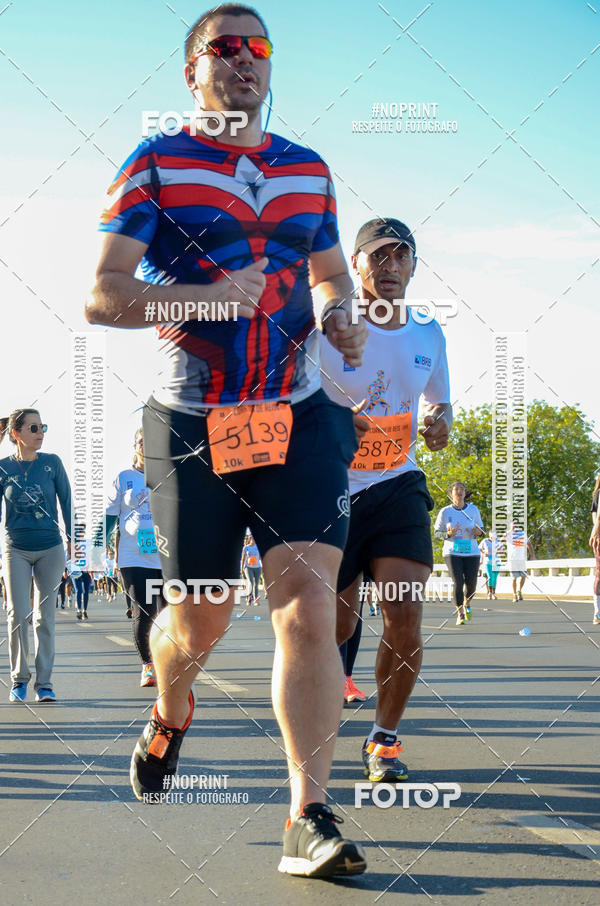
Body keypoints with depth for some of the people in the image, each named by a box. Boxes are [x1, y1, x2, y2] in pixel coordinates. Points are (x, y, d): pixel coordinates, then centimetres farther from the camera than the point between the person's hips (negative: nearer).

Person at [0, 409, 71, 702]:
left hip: (50, 549, 1)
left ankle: (44, 683, 9)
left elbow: (66, 501, 7)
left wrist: (72, 538, 6)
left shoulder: (51, 462, 0)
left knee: (45, 616, 3)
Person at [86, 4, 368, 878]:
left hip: (299, 416, 2)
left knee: (309, 605, -13)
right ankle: (170, 716, 42)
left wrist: (341, 312, 2)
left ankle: (310, 818, -10)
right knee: (199, 620, 7)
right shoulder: (155, 165, 1)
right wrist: (205, 297, -23)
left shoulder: (309, 169, 13)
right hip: (192, 425, -2)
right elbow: (101, 296, -7)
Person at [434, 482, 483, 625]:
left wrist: (478, 532, -10)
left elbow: (481, 528, 14)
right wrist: (448, 534, -15)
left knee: (471, 584, 0)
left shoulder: (473, 510, 4)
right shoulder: (445, 512, -2)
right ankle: (460, 613, 3)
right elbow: (437, 531, 5)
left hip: (471, 553, 2)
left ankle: (467, 603, 33)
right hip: (452, 552, -2)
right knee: (458, 583, -12)